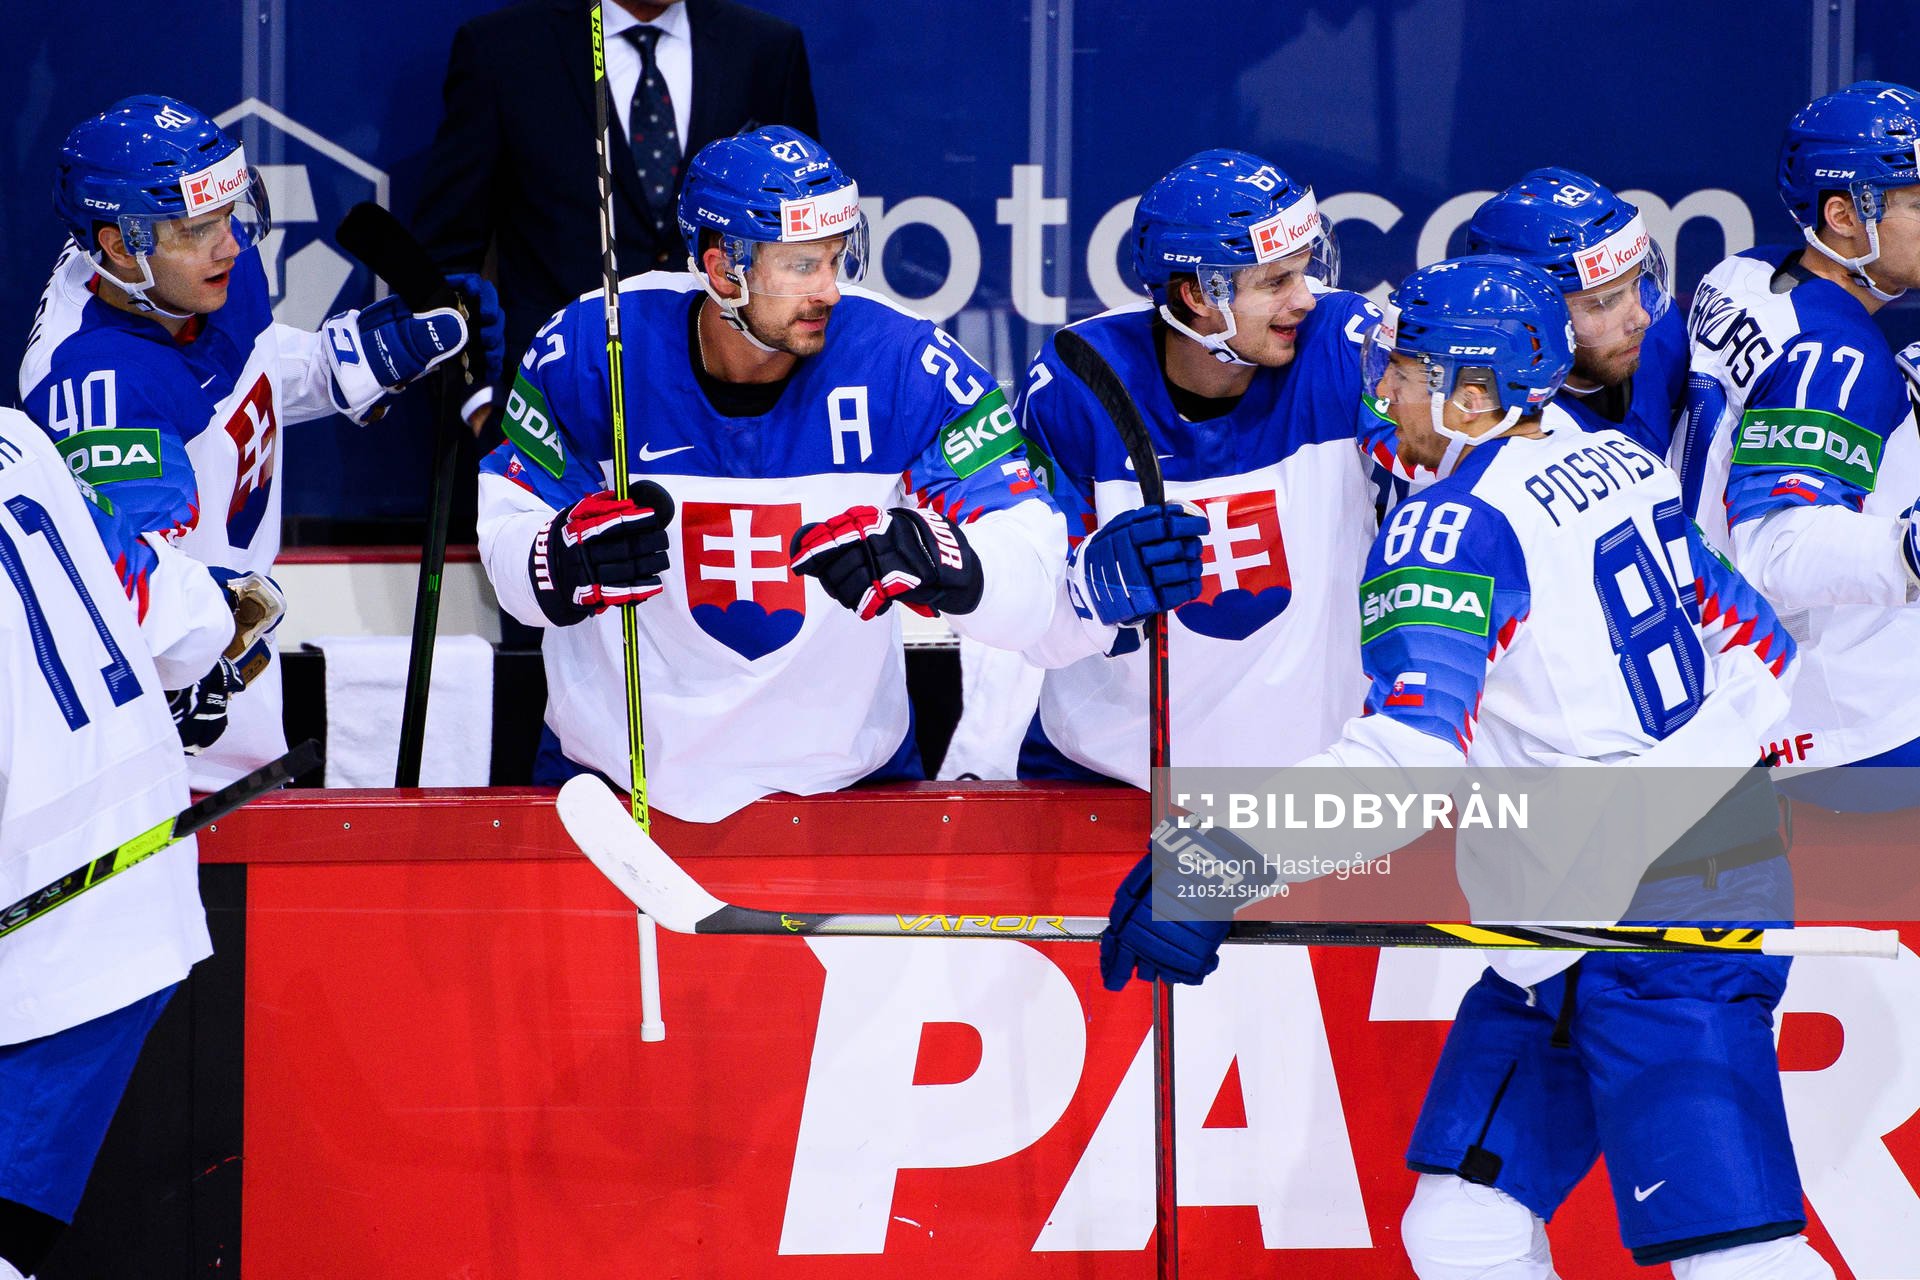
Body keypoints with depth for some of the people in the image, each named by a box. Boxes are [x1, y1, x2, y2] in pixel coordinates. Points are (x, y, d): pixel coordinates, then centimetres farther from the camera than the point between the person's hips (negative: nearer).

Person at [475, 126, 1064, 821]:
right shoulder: (584, 353, -12)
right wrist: (571, 561, -25)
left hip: (839, 761, 0)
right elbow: (508, 525, -2)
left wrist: (931, 559, -38)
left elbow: (1030, 571, -17)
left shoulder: (903, 361, -14)